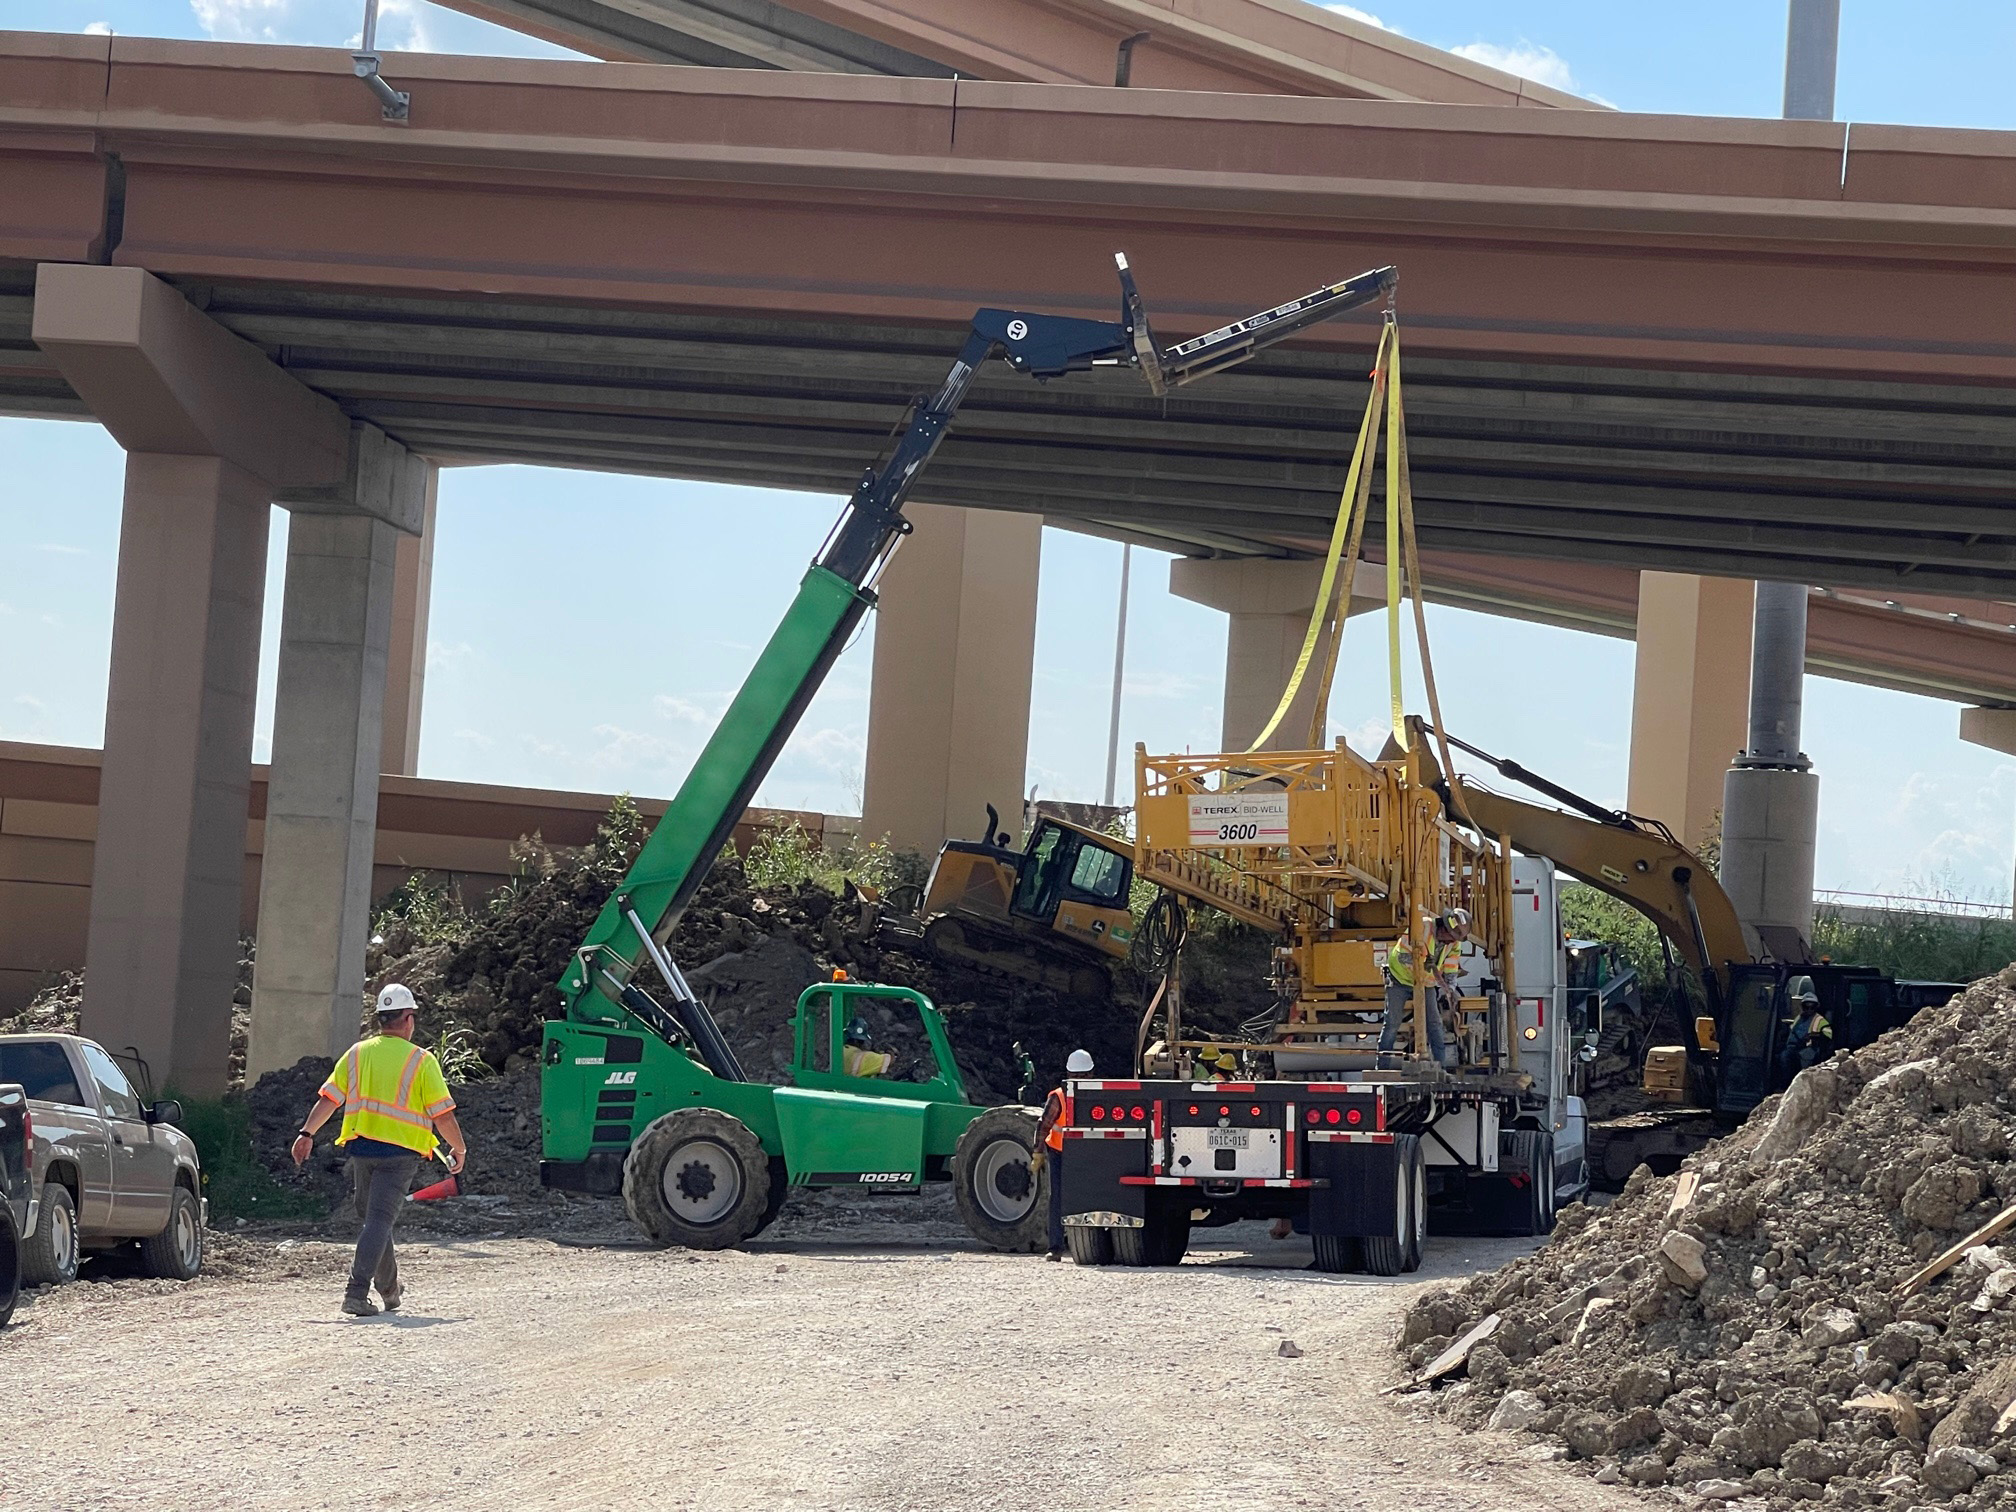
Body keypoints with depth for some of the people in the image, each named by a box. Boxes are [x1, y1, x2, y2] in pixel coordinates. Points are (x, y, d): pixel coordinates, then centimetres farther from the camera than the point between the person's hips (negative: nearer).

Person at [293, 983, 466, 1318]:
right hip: (400, 1152, -4)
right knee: (380, 1220, -7)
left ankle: (389, 1289, 30)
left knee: (374, 1217, 19)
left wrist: (307, 1133, 5)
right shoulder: (421, 1060, -3)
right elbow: (442, 1114, -3)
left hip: (361, 1148, 4)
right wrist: (459, 1149, 10)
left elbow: (329, 1098, 2)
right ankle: (357, 1293, -19)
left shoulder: (357, 1053, 7)